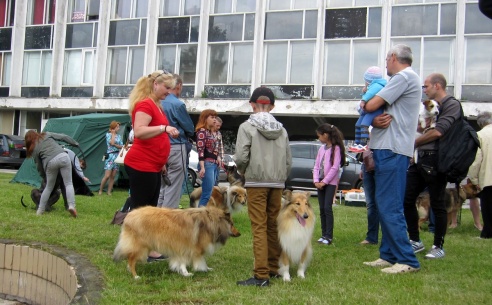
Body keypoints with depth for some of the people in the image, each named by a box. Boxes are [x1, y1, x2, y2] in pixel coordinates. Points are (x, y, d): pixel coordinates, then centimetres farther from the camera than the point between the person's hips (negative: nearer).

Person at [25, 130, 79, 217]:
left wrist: (44, 176, 33)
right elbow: (63, 137, 15)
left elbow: (39, 166, 19)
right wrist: (75, 143, 25)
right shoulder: (47, 135, 22)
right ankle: (71, 206, -16)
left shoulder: (34, 149, 18)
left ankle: (40, 210, 21)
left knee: (49, 187, 17)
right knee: (68, 184, 3)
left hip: (50, 162, 0)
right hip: (63, 156, 0)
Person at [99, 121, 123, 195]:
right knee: (107, 176, -11)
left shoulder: (119, 136, 13)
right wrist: (113, 133, -6)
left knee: (113, 176, 4)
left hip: (117, 156, 5)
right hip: (110, 156, -5)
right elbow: (111, 143, -16)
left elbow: (122, 146, 6)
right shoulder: (108, 134, 0)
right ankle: (100, 190, 4)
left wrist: (115, 145, -10)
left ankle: (109, 191, 9)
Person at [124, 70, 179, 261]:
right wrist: (164, 128, -30)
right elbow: (139, 132, -24)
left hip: (153, 166, 10)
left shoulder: (156, 105, 18)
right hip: (141, 166, -10)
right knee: (139, 210, -5)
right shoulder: (145, 104, -11)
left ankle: (148, 249, 17)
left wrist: (161, 163, 27)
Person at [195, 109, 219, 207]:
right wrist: (202, 167, -23)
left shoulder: (210, 132, 19)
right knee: (207, 193, -13)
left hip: (214, 164, 9)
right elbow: (200, 150, -16)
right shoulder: (202, 131, -7)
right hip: (207, 164, -9)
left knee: (208, 193, 10)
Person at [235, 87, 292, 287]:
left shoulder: (247, 127, -4)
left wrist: (243, 171, 8)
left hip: (256, 182, -5)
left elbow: (241, 157, -12)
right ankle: (274, 269, 19)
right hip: (277, 184, 5)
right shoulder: (281, 130, 10)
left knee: (259, 228, -5)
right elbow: (288, 160, 7)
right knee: (273, 227, 13)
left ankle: (261, 275, -7)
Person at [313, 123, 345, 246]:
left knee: (327, 208, -12)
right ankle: (324, 235, 11)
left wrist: (324, 181, -14)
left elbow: (335, 167, -14)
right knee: (322, 209, 6)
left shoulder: (336, 148, -8)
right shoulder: (321, 149, 13)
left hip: (330, 182, -7)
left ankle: (329, 236, -9)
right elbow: (316, 166, 11)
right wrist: (316, 181, -3)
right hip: (320, 183, 7)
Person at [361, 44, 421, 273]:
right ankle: (389, 255, 19)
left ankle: (407, 260, -7)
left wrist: (365, 101, 9)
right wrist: (376, 121, -7)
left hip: (392, 150, -11)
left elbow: (370, 106, -14)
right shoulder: (408, 78, 23)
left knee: (389, 207, -10)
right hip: (388, 149, 11)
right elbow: (379, 110, 17)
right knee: (384, 204, 13)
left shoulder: (404, 77, -10)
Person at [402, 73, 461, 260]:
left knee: (437, 204, 0)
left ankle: (438, 247, 11)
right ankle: (415, 241, 18)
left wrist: (415, 142, -6)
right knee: (407, 199, 7)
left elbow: (438, 132, -16)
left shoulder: (451, 104, -6)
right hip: (420, 160, 9)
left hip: (435, 160, -9)